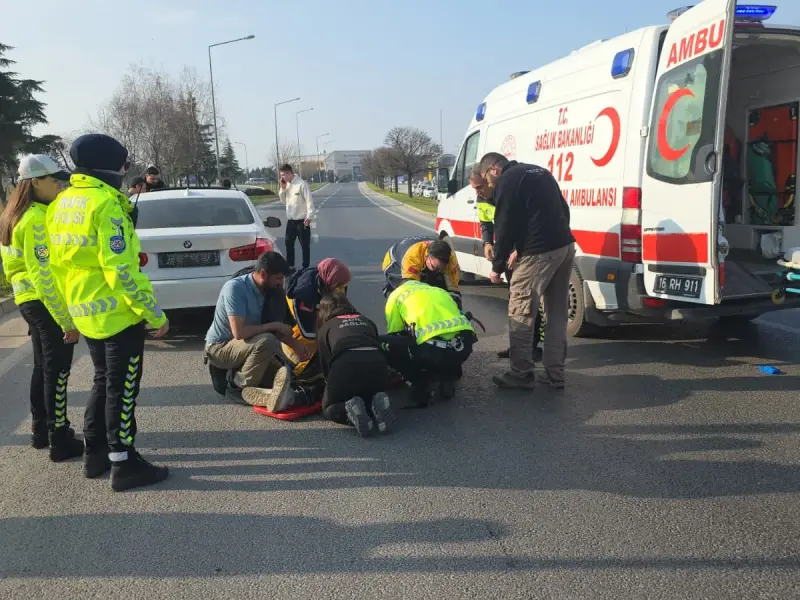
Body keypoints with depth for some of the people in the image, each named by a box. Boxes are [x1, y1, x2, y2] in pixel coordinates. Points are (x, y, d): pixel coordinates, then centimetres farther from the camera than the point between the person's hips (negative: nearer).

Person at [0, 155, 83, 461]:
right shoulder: (37, 219, -19)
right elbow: (44, 274, -24)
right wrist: (67, 319, -22)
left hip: (29, 299, 10)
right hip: (46, 302, -10)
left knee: (43, 366, 19)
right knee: (57, 370, -2)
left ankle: (40, 430, 31)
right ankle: (60, 441, 6)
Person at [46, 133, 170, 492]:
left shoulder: (62, 204, 10)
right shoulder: (105, 204, -18)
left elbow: (58, 264, 15)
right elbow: (122, 270, -23)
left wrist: (71, 307, 23)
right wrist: (155, 314, -18)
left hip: (85, 313, 9)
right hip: (117, 313, -9)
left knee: (104, 381, 21)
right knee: (121, 389, 1)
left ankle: (95, 453, 29)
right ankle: (124, 465, 9)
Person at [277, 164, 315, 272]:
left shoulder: (301, 184, -14)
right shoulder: (287, 185, 10)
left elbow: (309, 200, -16)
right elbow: (283, 200, 16)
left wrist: (309, 216, -21)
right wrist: (282, 188, 1)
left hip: (301, 220, -8)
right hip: (290, 220, 8)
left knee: (305, 245, 2)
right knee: (289, 243, 13)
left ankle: (306, 267, 10)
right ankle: (290, 266, 24)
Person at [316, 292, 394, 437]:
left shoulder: (325, 327, 25)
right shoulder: (366, 321, 34)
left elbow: (325, 363, 22)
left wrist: (333, 385, 40)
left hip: (345, 366, -3)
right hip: (377, 364, 3)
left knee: (329, 409, 23)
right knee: (371, 400, 33)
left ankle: (350, 409, -10)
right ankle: (378, 404, -3)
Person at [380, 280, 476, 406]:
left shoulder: (396, 294, 21)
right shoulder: (438, 291, 35)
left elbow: (394, 334, 25)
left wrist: (396, 373, 41)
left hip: (435, 348, -6)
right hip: (465, 344, 6)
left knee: (384, 343, 11)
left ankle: (424, 385, 8)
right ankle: (447, 379, 20)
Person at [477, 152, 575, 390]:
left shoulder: (507, 181, -3)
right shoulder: (539, 172, 22)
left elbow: (505, 228, -7)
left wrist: (497, 267, 4)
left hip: (539, 253, -9)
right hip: (565, 246, 9)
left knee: (520, 314, 1)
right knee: (557, 313, 14)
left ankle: (521, 374, 7)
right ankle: (554, 373, 19)